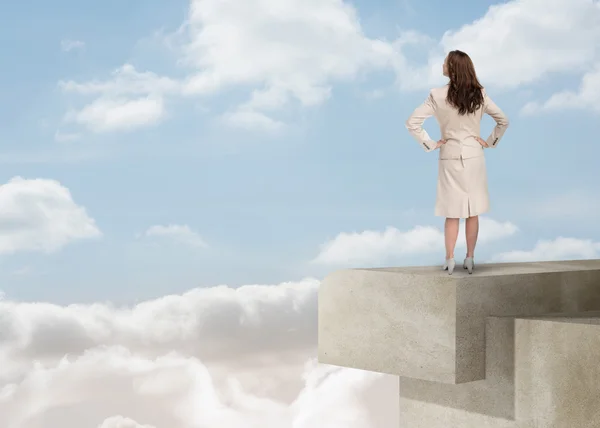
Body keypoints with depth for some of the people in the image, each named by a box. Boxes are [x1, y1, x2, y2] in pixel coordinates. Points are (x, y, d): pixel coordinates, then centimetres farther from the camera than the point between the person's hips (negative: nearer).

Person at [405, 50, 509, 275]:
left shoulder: (438, 95, -11)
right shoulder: (479, 95, -2)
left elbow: (412, 122, -13)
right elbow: (504, 120, 4)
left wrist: (429, 144, -4)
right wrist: (490, 142, 9)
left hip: (450, 157, -1)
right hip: (474, 157, 2)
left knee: (452, 212, 5)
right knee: (472, 211, 8)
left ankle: (450, 260, 8)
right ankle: (469, 259, 12)